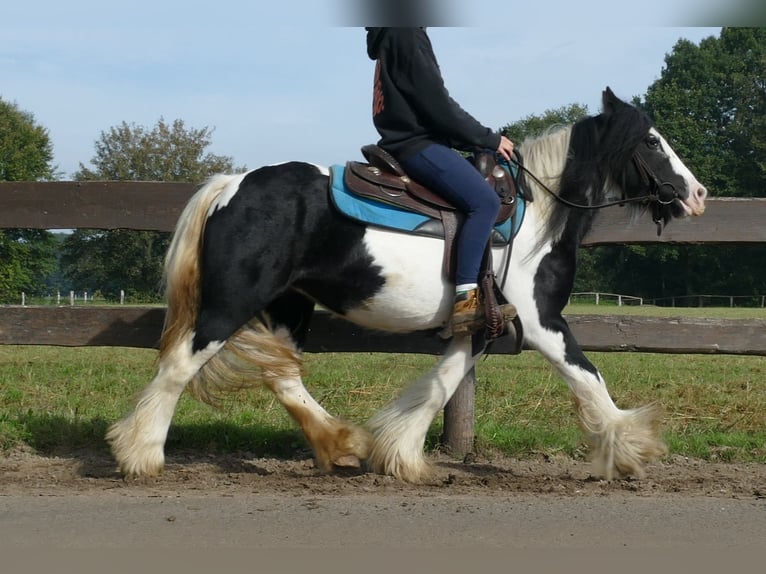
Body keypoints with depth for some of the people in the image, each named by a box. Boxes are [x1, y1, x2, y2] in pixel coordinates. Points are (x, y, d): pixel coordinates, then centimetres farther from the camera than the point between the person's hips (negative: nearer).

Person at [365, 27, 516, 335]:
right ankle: (465, 300, -31)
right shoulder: (406, 34, -12)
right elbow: (437, 105, -15)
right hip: (416, 143, -11)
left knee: (480, 199, 18)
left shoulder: (393, 37, 20)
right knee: (484, 201, -23)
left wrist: (479, 140, 15)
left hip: (409, 141, 11)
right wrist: (488, 139, -6)